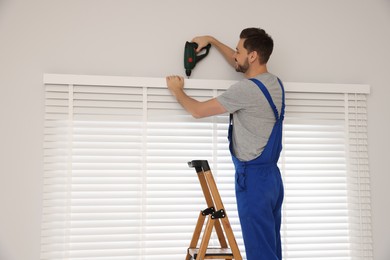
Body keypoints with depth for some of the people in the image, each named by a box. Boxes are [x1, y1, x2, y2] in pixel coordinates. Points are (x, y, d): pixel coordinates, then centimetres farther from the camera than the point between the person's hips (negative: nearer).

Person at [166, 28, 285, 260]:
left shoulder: (247, 88, -17)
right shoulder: (275, 83, 10)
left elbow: (198, 111, -8)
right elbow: (239, 64, 29)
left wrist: (177, 90, 10)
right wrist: (212, 40, 31)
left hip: (253, 177, -9)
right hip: (272, 175, 9)